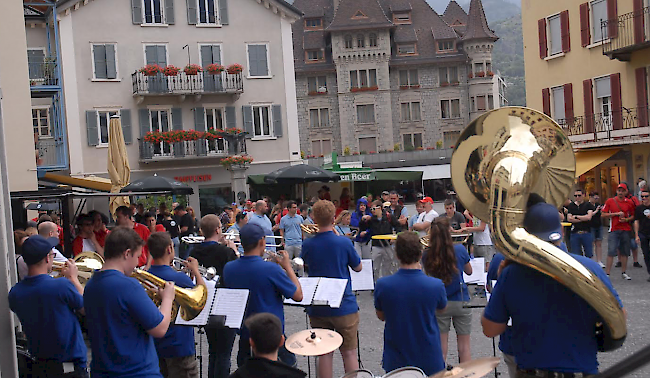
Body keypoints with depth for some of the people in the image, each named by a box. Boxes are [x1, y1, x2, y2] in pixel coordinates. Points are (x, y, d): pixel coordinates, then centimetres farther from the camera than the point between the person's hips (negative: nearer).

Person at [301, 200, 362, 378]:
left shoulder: (308, 244, -5)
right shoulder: (344, 242, -13)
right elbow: (358, 267, 2)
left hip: (317, 308, 2)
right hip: (344, 306, -2)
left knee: (324, 353, 10)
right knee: (349, 353, 8)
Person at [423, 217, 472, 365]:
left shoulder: (427, 255, -10)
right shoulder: (460, 250, -9)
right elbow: (469, 271, 7)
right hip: (461, 302, 0)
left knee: (441, 346, 8)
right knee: (464, 345, 10)